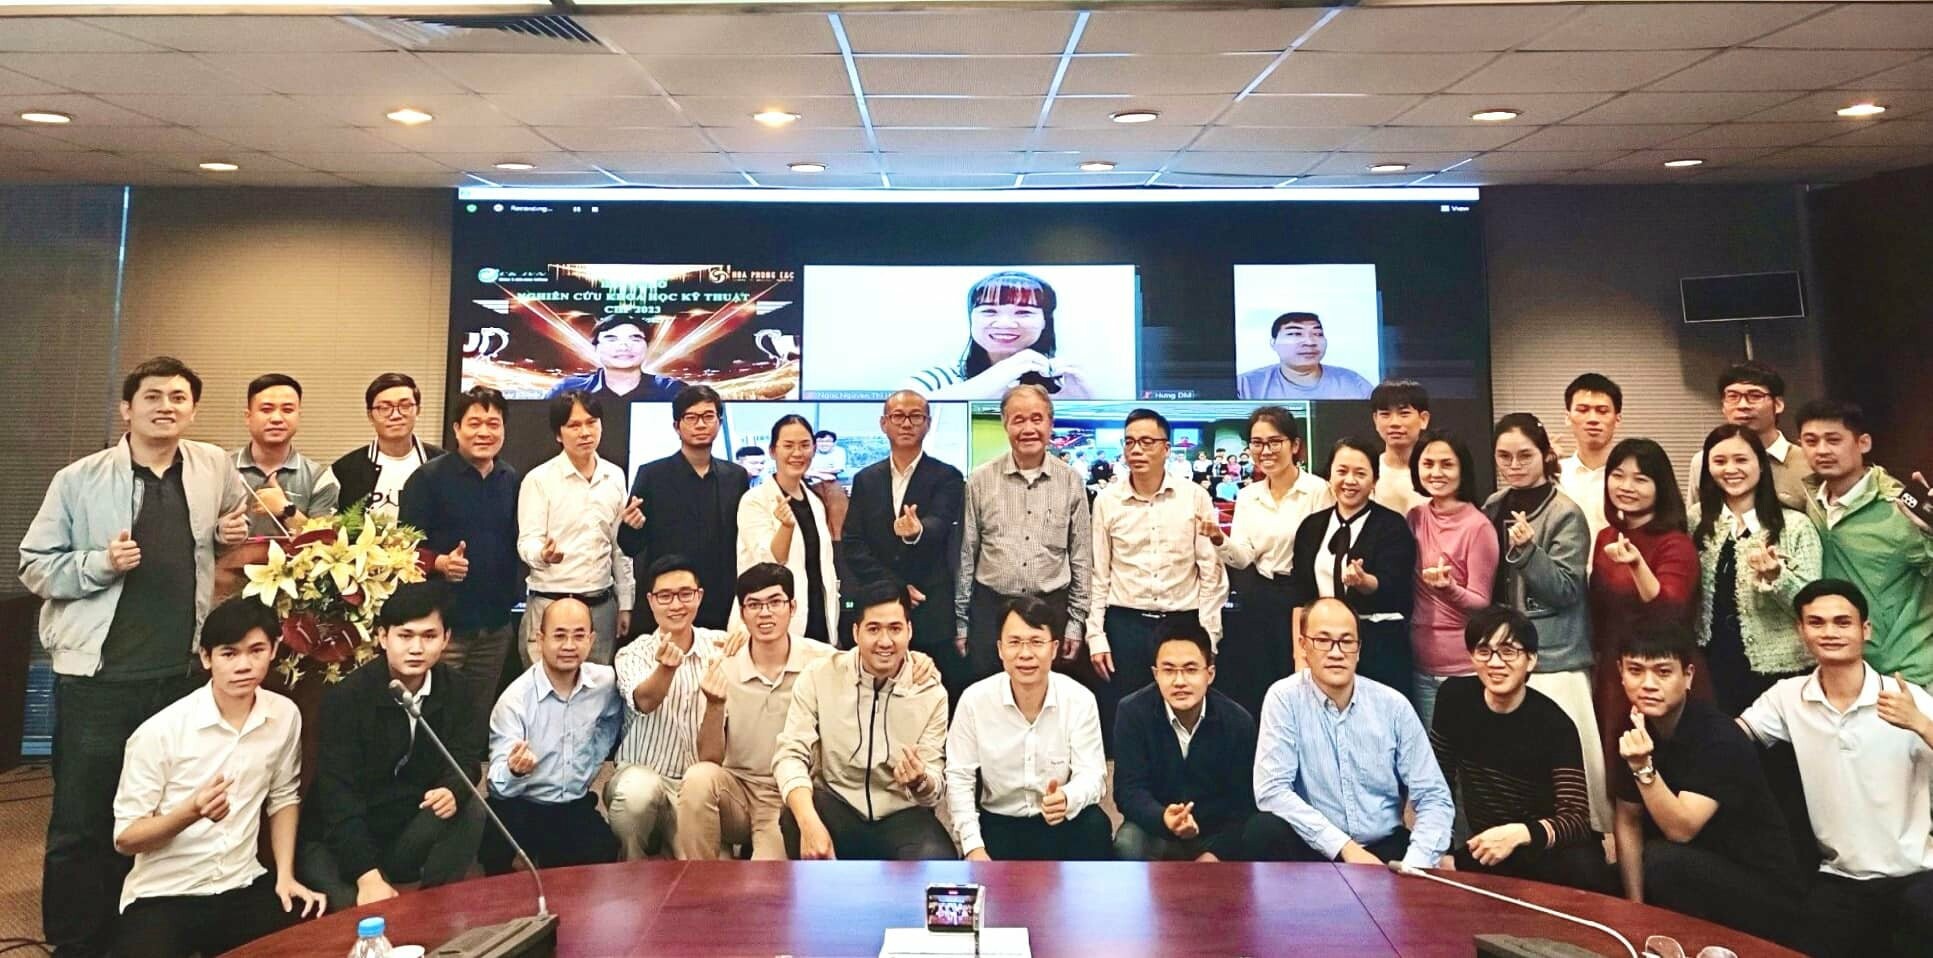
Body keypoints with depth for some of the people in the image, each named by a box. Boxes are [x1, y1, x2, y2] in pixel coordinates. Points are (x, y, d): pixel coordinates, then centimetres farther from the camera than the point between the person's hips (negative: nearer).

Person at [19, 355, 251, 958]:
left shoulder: (215, 468, 6)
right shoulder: (79, 479, -3)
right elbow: (35, 568, -1)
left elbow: (237, 519, 25)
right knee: (81, 819, 3)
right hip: (98, 676, -3)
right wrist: (102, 564, -18)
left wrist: (234, 532, 4)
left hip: (184, 672, 3)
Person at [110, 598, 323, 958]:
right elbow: (125, 837, -8)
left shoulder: (285, 716, -3)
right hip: (163, 895, -3)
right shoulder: (160, 731, -14)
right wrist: (192, 811, -26)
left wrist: (285, 875, 2)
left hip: (243, 887, 3)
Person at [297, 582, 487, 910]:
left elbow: (465, 760, -5)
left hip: (410, 833, 5)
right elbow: (338, 794, -23)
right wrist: (368, 876, -32)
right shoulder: (346, 696, -18)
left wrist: (452, 791, -32)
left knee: (470, 808, -22)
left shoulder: (455, 690, -5)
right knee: (365, 917, -30)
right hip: (339, 839, -4)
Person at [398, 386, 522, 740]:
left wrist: (514, 598, 3)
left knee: (480, 718, 15)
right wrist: (440, 562, -26)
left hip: (496, 624, 5)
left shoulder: (512, 480, 8)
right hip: (443, 622, -4)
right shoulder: (429, 477, -6)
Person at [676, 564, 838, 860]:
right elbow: (709, 761, -6)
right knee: (699, 778, -28)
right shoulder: (722, 669, -3)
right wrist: (714, 706, -23)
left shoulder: (822, 661, -9)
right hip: (737, 789, 3)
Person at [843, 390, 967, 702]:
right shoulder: (865, 480, 11)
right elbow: (853, 546, 6)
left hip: (932, 615, -3)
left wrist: (917, 531, -40)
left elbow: (939, 527, -16)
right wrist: (893, 586, -7)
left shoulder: (947, 478, 1)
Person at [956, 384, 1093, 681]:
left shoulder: (1071, 481, 2)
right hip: (990, 609, 0)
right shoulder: (980, 481, 0)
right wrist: (960, 621, 4)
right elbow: (965, 556, 4)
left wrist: (1076, 621, 5)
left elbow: (1082, 559, 7)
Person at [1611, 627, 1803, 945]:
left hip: (1765, 897, -7)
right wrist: (1636, 908, -2)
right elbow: (1628, 822, 4)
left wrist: (1644, 767, -40)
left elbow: (1680, 830, -27)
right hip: (1697, 871, 7)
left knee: (1664, 861, -30)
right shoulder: (1635, 731, -2)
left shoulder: (1720, 739, -23)